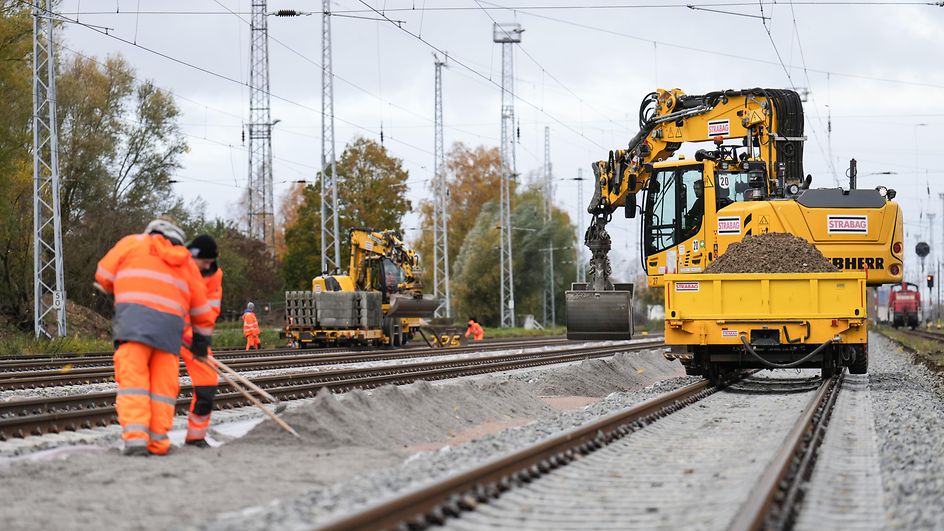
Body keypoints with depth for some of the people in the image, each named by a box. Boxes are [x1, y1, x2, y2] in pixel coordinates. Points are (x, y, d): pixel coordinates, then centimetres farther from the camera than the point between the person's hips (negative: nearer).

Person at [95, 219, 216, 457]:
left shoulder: (133, 243, 19)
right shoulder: (186, 262, 27)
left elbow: (104, 275, 18)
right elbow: (201, 307, 27)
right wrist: (202, 339, 37)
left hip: (134, 315, -3)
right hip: (171, 322, 3)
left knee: (132, 376, -7)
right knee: (164, 383, 7)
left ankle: (135, 437, -19)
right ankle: (157, 441, 2)